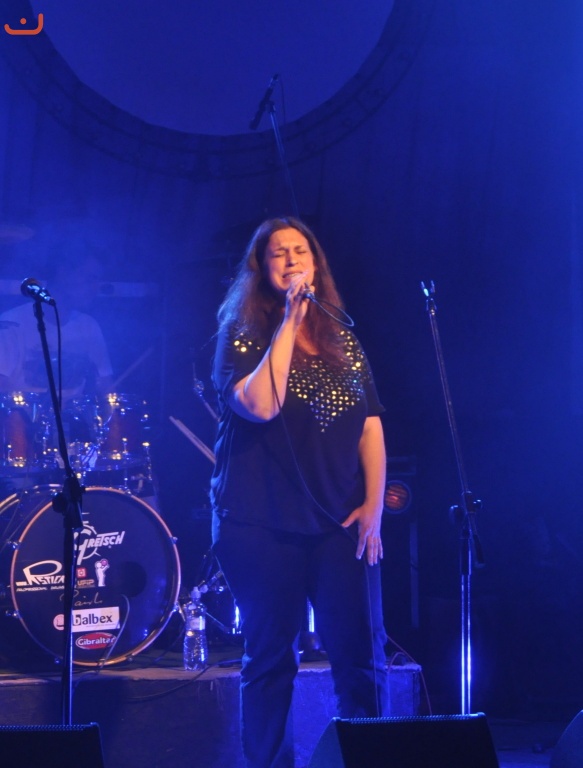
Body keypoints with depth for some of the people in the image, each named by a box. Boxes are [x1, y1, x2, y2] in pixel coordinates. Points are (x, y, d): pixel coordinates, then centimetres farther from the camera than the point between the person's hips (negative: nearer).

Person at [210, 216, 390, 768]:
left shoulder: (342, 340, 12)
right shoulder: (242, 337, 0)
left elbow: (370, 425, 11)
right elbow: (260, 405, -19)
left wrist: (374, 504, 0)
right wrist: (290, 321, -15)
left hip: (340, 523, 3)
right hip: (264, 525, -3)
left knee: (362, 655, -1)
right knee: (270, 659, 4)